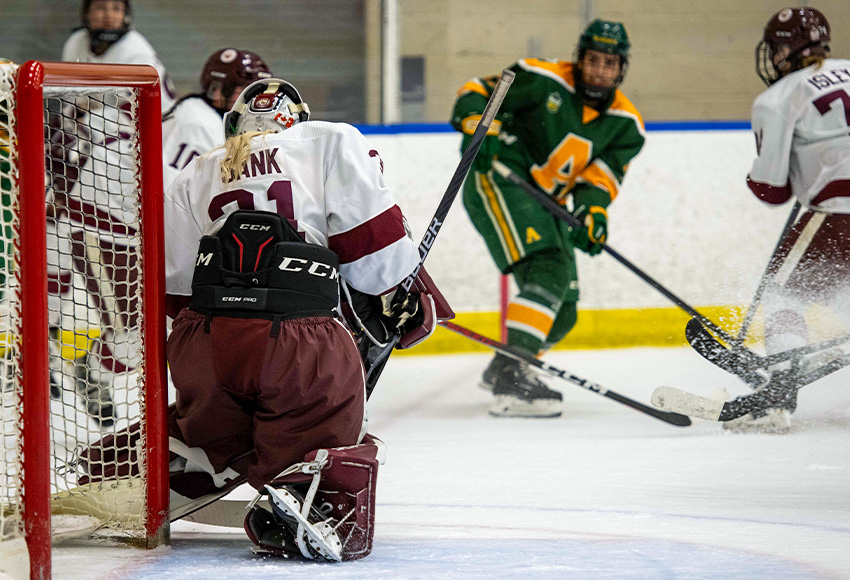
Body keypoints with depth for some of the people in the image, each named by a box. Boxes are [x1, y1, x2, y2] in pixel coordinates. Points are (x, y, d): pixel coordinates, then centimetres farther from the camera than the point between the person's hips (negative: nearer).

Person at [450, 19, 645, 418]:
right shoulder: (542, 80, -10)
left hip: (543, 204, 8)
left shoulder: (625, 125, 4)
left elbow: (601, 175, -5)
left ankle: (502, 371, 38)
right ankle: (512, 377, -39)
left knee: (561, 312, 12)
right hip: (498, 180, -8)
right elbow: (475, 95, -5)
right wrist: (478, 127, -24)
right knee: (546, 271, -29)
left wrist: (593, 209, -25)